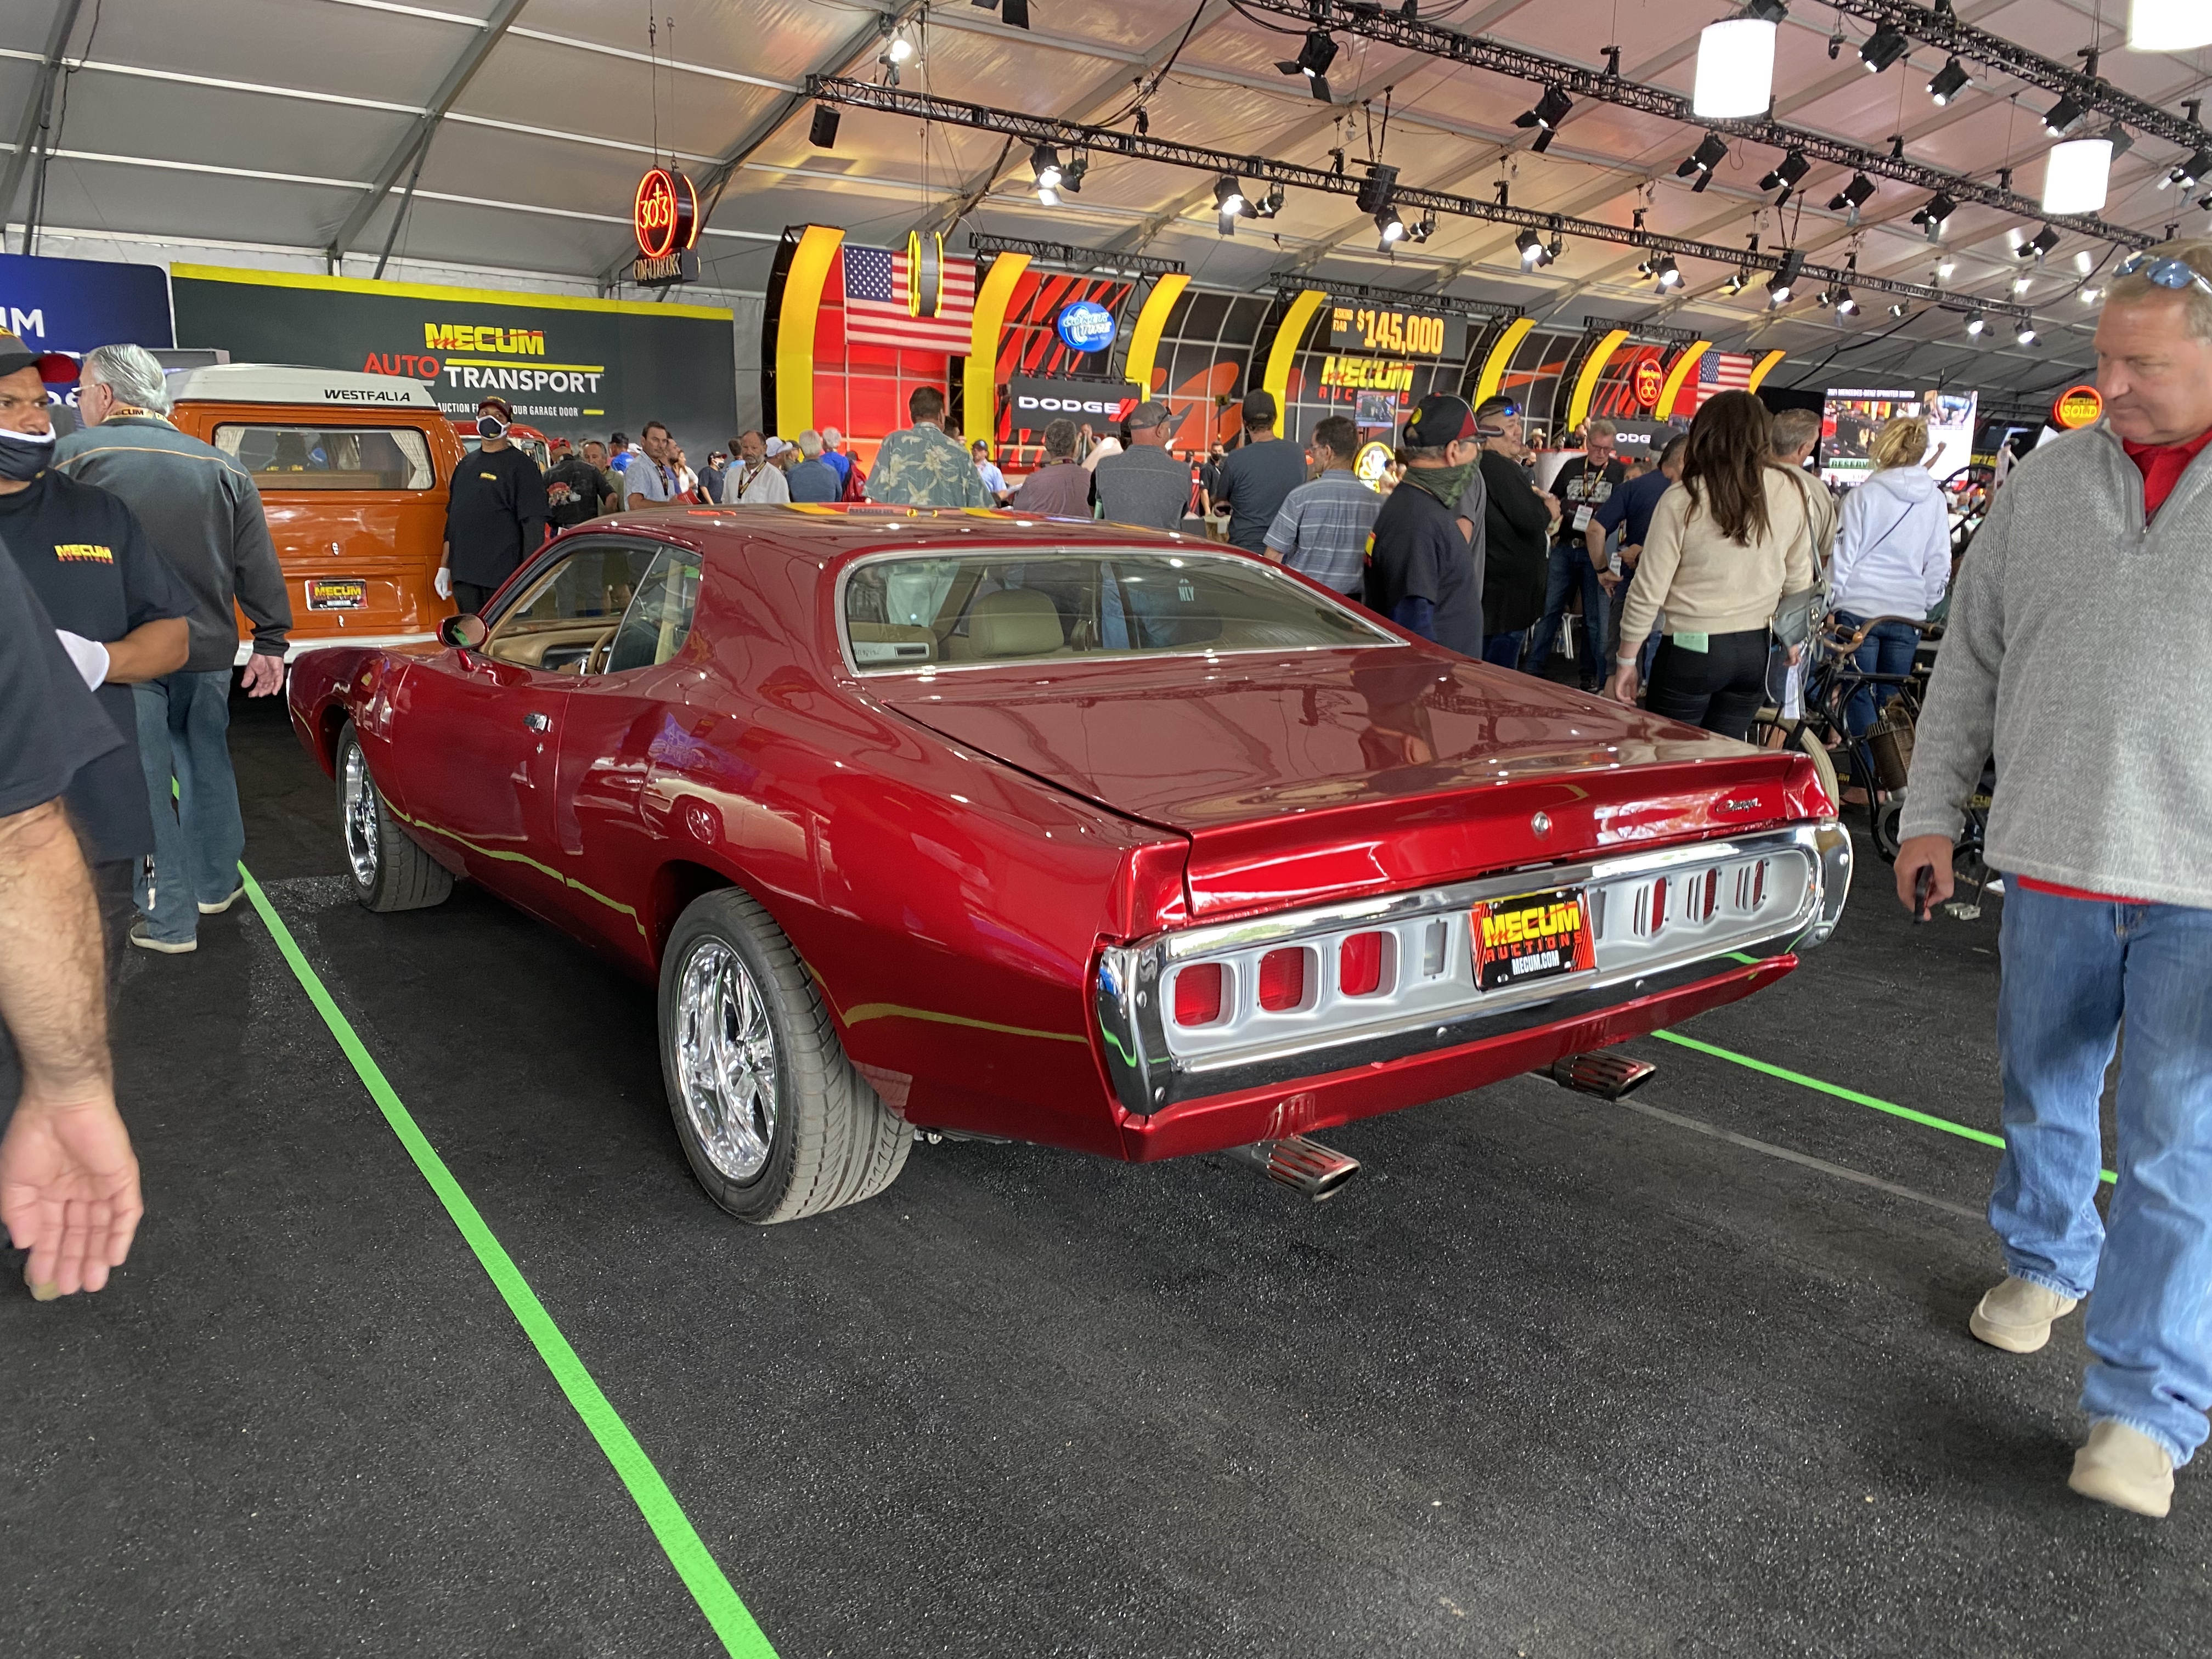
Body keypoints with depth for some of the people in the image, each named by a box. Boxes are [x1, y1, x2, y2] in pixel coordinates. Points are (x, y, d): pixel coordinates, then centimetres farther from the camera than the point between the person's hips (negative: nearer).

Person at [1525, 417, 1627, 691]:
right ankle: (1533, 667, 11)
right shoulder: (1572, 466, 12)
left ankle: (1592, 676, 12)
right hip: (1564, 548, 3)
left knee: (1595, 617, 3)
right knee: (1549, 609, 4)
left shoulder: (1622, 472, 2)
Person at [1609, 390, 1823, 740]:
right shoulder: (1795, 494, -2)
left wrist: (1627, 661, 0)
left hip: (1691, 651, -4)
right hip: (1757, 650, 4)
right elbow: (1799, 581, 7)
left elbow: (1647, 591, -10)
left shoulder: (1681, 502, -13)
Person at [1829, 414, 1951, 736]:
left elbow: (1843, 555, -6)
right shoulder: (1935, 500, 4)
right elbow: (1940, 564, 8)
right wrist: (1926, 606, 18)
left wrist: (1832, 601, 5)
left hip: (1858, 610, -4)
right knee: (1892, 700, 11)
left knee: (1859, 696, 2)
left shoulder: (1863, 495, -7)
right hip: (1908, 613, 4)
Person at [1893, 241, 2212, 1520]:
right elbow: (1972, 658, 11)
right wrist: (1933, 813, 9)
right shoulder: (2047, 482, 6)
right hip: (2050, 857, 3)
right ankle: (2046, 1259, 42)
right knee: (2046, 1096, 18)